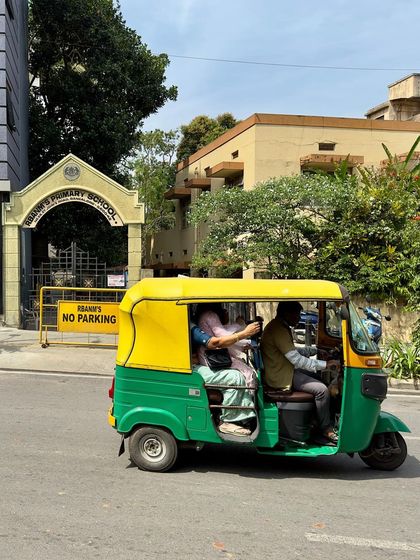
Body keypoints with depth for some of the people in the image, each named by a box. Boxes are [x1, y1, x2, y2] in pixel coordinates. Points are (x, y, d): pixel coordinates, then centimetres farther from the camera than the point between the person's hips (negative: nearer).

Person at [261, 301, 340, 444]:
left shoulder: (279, 326, 12)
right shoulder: (278, 330, -23)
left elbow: (293, 351, 20)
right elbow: (297, 360, -25)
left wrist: (316, 350, 12)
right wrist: (325, 364, -21)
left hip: (283, 369, 11)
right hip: (281, 376, -11)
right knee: (322, 390, -18)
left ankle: (319, 418, 20)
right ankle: (326, 429, -4)